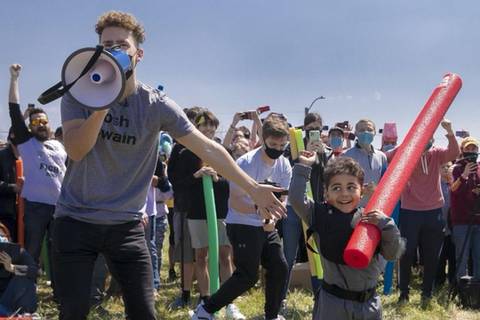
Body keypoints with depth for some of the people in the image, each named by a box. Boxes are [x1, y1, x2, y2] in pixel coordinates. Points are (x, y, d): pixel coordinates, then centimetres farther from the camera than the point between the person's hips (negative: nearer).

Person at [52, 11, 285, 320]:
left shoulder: (156, 104, -6)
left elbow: (208, 148, -8)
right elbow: (76, 150, -18)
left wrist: (253, 187, -13)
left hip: (127, 224, 1)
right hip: (76, 220, 0)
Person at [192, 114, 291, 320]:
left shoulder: (284, 166, -1)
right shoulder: (246, 163, -21)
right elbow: (234, 202, -21)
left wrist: (272, 218, -15)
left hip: (266, 226, 7)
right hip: (241, 225, -7)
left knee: (279, 268, 4)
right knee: (248, 276, -9)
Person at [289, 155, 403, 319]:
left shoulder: (373, 220, -1)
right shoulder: (321, 215, -3)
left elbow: (393, 254, -3)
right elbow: (296, 199, -16)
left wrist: (386, 225, -19)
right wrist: (303, 167, -10)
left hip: (369, 303, 2)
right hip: (332, 302, -2)